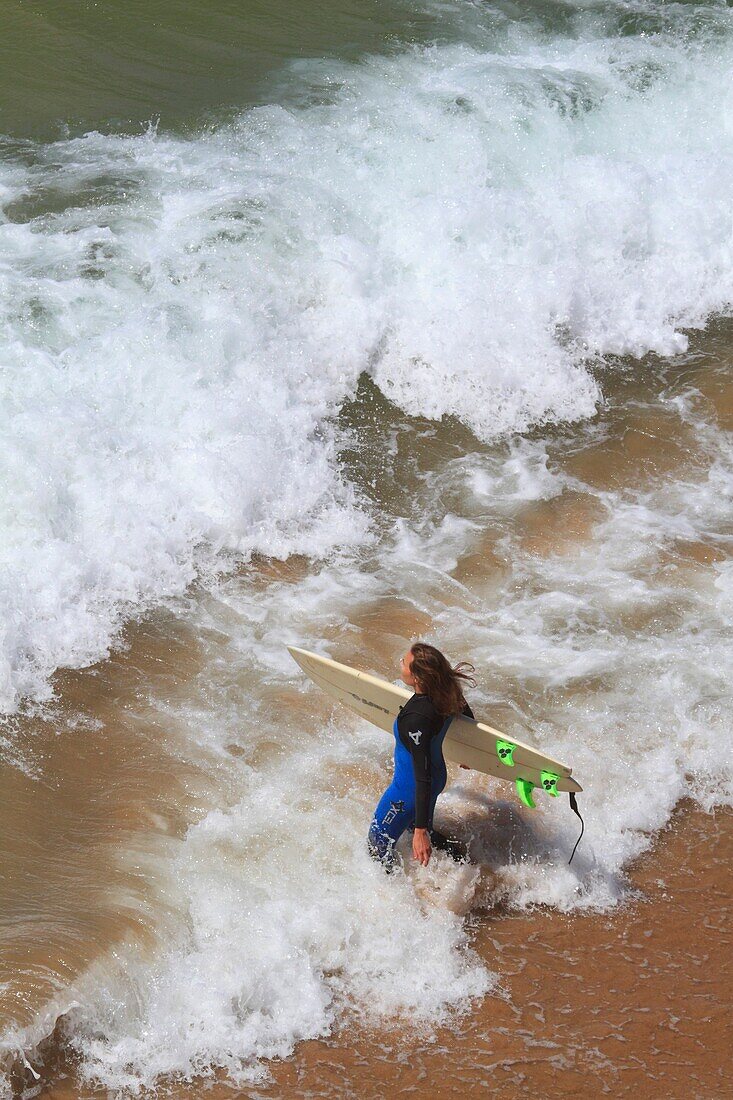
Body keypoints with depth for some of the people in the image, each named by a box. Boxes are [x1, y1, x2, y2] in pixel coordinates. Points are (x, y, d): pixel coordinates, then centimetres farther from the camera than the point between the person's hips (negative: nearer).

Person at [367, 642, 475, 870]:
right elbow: (467, 717, 7)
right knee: (417, 826, 34)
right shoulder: (448, 691, -16)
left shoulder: (416, 718, -39)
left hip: (411, 789, -8)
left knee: (378, 845, 14)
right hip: (438, 777, 8)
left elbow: (423, 777, -36)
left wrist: (421, 831, -32)